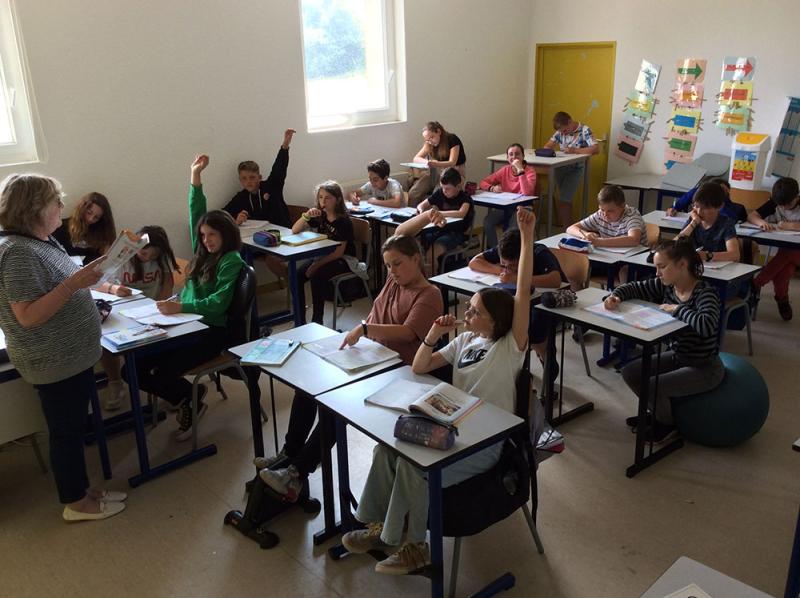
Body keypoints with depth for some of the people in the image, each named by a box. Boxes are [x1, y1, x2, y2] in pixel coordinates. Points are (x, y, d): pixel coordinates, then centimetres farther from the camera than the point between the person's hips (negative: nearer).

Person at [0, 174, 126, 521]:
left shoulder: (42, 241, 6)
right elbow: (28, 316, -27)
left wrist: (91, 276, 10)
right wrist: (74, 282, -31)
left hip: (74, 356, 9)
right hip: (54, 363, -9)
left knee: (75, 427, 20)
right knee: (66, 431, 7)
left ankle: (82, 488, 35)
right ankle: (75, 503, 23)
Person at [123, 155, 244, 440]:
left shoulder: (231, 261, -8)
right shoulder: (203, 253, 13)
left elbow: (218, 303, -17)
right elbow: (196, 213, 12)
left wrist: (180, 307, -28)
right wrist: (195, 176, 5)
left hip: (212, 331, -8)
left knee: (162, 372, -23)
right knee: (135, 367, -9)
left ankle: (190, 398, 10)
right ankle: (189, 396, 10)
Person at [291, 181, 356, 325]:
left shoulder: (343, 221, -14)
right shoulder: (320, 217, 4)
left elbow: (339, 252, -19)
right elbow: (294, 230, 2)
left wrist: (317, 264, -23)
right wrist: (306, 216, -16)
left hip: (343, 260, -6)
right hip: (325, 257, 7)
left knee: (317, 277, -32)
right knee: (297, 276, -16)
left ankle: (317, 321, -18)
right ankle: (300, 320, -6)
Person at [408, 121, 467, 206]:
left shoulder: (452, 140, -16)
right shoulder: (429, 143, 1)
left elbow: (452, 163, -24)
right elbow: (416, 158, -4)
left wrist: (436, 164, -43)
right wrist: (427, 162, -27)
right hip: (437, 170, 5)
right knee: (413, 193, -15)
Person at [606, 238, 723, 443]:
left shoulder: (705, 293, -26)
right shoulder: (664, 286, -5)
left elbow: (707, 326, -45)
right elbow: (634, 288, 4)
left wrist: (677, 308, -32)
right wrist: (615, 296, -17)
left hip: (704, 368, -8)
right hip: (676, 356, 8)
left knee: (653, 386, -23)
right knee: (630, 372, 1)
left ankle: (667, 424, 10)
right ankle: (658, 413, 24)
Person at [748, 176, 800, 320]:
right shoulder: (775, 202, 3)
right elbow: (751, 216, -4)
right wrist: (761, 222, -27)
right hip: (785, 248, 3)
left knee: (786, 254, -36)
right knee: (782, 272, -30)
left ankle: (754, 285, -27)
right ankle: (782, 300, -7)